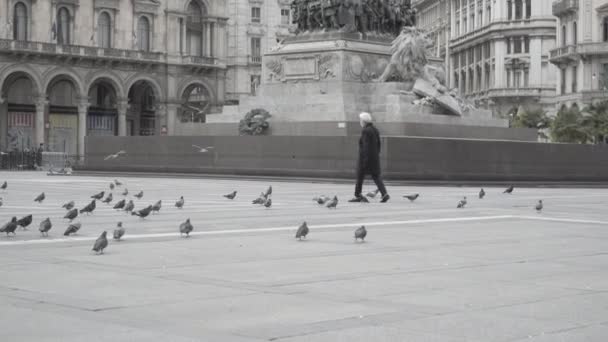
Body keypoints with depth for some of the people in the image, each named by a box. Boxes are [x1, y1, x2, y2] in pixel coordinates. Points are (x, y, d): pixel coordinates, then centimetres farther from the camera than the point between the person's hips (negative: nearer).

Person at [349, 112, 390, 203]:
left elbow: (366, 146, -20)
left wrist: (365, 160, -21)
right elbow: (378, 144, 15)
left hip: (366, 157, -8)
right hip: (375, 157, 8)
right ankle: (384, 194, -8)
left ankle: (357, 196, 10)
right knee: (376, 176, 6)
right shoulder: (375, 130, 11)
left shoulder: (365, 131, -14)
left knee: (360, 176, 4)